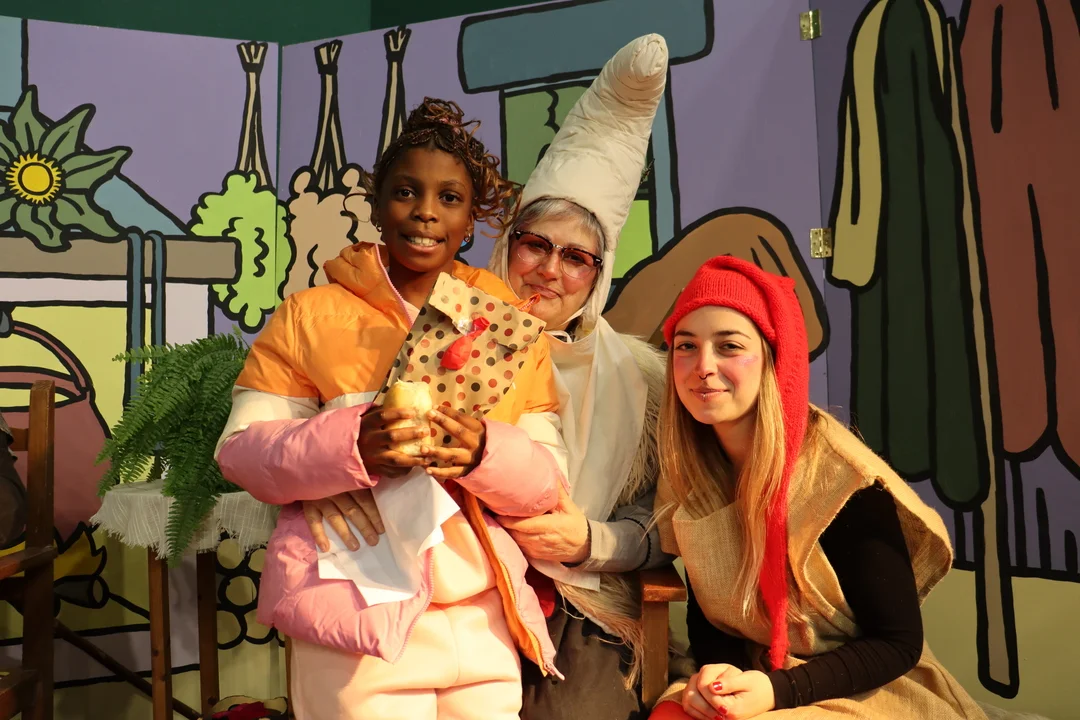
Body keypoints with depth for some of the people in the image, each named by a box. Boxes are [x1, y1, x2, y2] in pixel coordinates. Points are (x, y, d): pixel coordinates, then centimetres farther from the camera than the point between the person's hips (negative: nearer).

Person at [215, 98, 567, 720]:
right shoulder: (312, 315, 0)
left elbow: (548, 481, 2)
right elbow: (241, 452, -5)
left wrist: (485, 452, -19)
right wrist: (350, 443, -22)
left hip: (485, 623, 3)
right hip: (359, 622, -3)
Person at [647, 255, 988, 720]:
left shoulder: (842, 481, -19)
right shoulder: (690, 472, -4)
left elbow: (898, 642, -12)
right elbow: (706, 615, 5)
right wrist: (715, 671, -16)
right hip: (747, 682, 4)